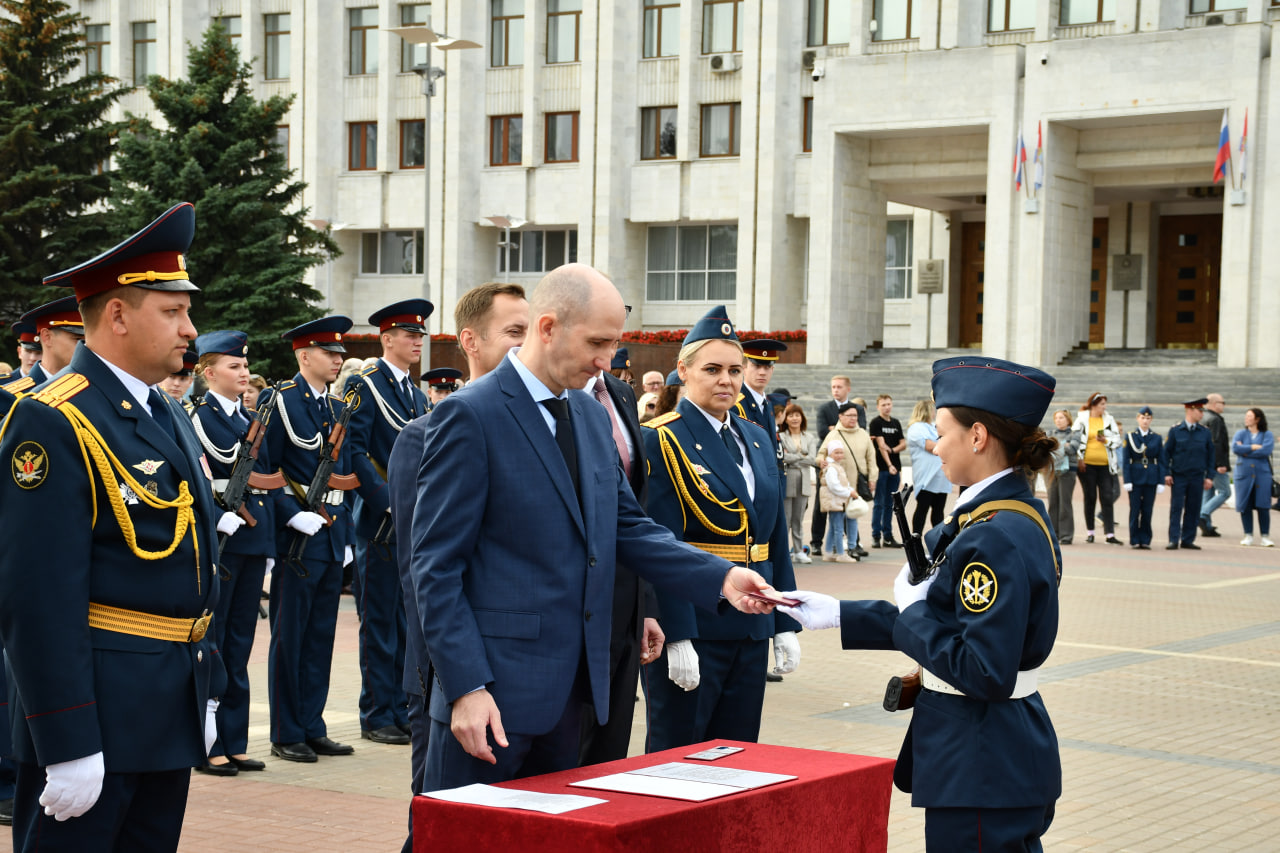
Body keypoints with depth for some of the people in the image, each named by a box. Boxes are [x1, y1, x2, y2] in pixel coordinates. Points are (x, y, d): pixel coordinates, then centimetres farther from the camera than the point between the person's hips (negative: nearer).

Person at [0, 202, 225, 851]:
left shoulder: (167, 416, 14)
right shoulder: (54, 423, -16)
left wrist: (206, 690, 21)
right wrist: (68, 745, -22)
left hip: (171, 715, 9)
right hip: (95, 715, -9)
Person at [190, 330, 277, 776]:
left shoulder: (251, 420, 16)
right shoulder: (196, 417, -7)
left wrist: (268, 541, 14)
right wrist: (219, 519, -23)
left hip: (252, 539, 7)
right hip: (216, 541, -7)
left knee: (239, 643, 10)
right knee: (209, 641, -1)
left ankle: (234, 743, 16)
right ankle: (205, 746, 5)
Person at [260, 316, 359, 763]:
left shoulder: (338, 408, 15)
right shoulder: (279, 400, -7)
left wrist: (345, 535, 15)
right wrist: (292, 515, -19)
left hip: (332, 536, 7)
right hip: (296, 537, -7)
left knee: (321, 637, 11)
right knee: (289, 638, 0)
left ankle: (313, 727, 18)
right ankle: (286, 736, 7)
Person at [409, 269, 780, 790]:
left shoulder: (591, 416, 13)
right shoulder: (469, 416, -12)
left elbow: (627, 527, 16)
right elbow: (437, 565, -14)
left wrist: (721, 578, 1)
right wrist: (466, 687, -20)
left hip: (571, 685, 8)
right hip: (494, 688, -8)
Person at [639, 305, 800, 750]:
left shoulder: (756, 439, 13)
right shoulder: (661, 441, -9)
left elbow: (776, 538, 15)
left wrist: (785, 625, 11)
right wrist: (677, 638, -20)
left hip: (751, 628, 7)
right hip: (691, 623, -7)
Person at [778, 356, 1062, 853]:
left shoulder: (996, 537, -23)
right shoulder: (1018, 515, 8)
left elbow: (985, 673, -27)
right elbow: (952, 621, 14)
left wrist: (914, 611, -13)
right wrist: (836, 615, 12)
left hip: (984, 768, -10)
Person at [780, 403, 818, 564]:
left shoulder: (809, 437, 13)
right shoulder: (781, 436, -1)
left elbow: (813, 459, 1)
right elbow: (781, 458, -14)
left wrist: (792, 458, -5)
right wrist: (802, 457, -5)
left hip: (803, 482, 4)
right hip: (786, 481, -4)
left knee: (799, 519, 8)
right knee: (785, 519, -6)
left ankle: (798, 551, 13)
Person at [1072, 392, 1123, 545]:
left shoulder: (1109, 420, 11)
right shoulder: (1081, 419, 3)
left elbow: (1118, 440, 11)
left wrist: (1106, 441, -9)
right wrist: (1079, 459, -6)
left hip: (1105, 465, 2)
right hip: (1087, 464, -2)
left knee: (1107, 498, -5)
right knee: (1090, 498, 4)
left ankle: (1110, 534, -6)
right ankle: (1089, 532, 15)